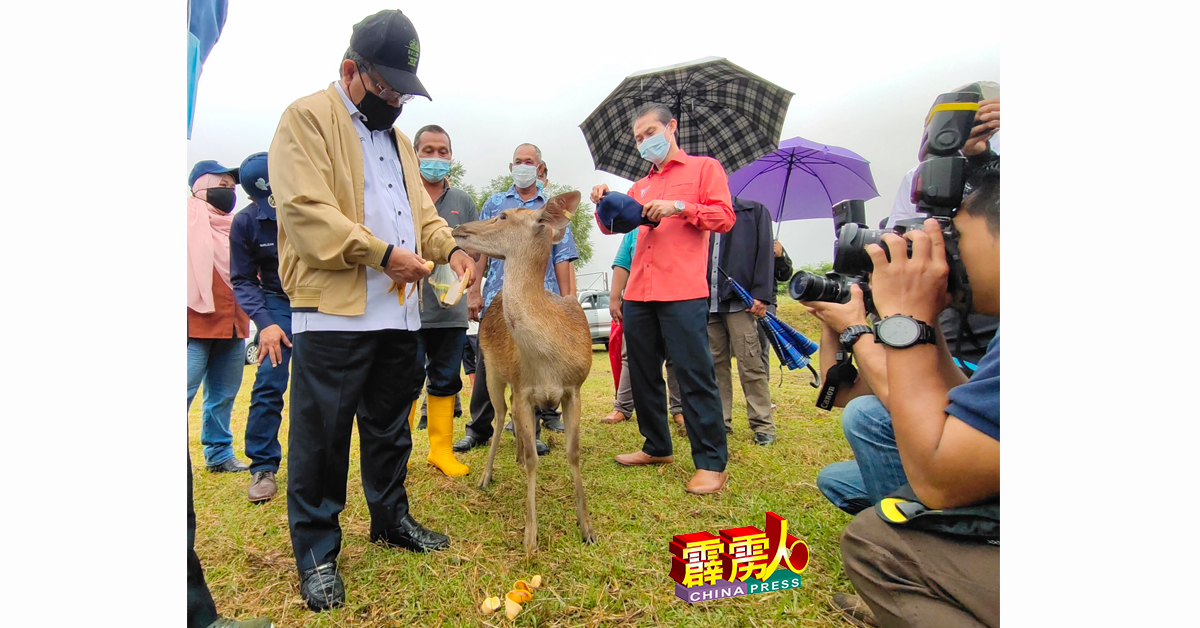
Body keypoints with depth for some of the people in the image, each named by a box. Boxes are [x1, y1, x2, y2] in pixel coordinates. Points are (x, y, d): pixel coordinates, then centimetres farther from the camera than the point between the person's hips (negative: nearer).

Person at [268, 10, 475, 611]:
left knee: (390, 425, 17)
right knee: (323, 433, 1)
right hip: (332, 312, -7)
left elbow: (421, 209, 20)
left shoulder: (397, 137, 21)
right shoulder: (307, 118, -3)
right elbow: (306, 209, -15)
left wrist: (448, 248, 0)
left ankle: (391, 517, 33)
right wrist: (382, 253, -20)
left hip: (398, 311, 8)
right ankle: (316, 550, 16)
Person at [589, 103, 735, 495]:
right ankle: (657, 448, 25)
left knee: (694, 376, -8)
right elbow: (611, 226, 21)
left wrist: (679, 207, -14)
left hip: (682, 293, -7)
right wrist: (604, 204, 1)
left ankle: (712, 464, -1)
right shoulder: (642, 186, 25)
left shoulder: (704, 168, 9)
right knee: (643, 374, 11)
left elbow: (725, 217, -2)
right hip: (638, 294, 7)